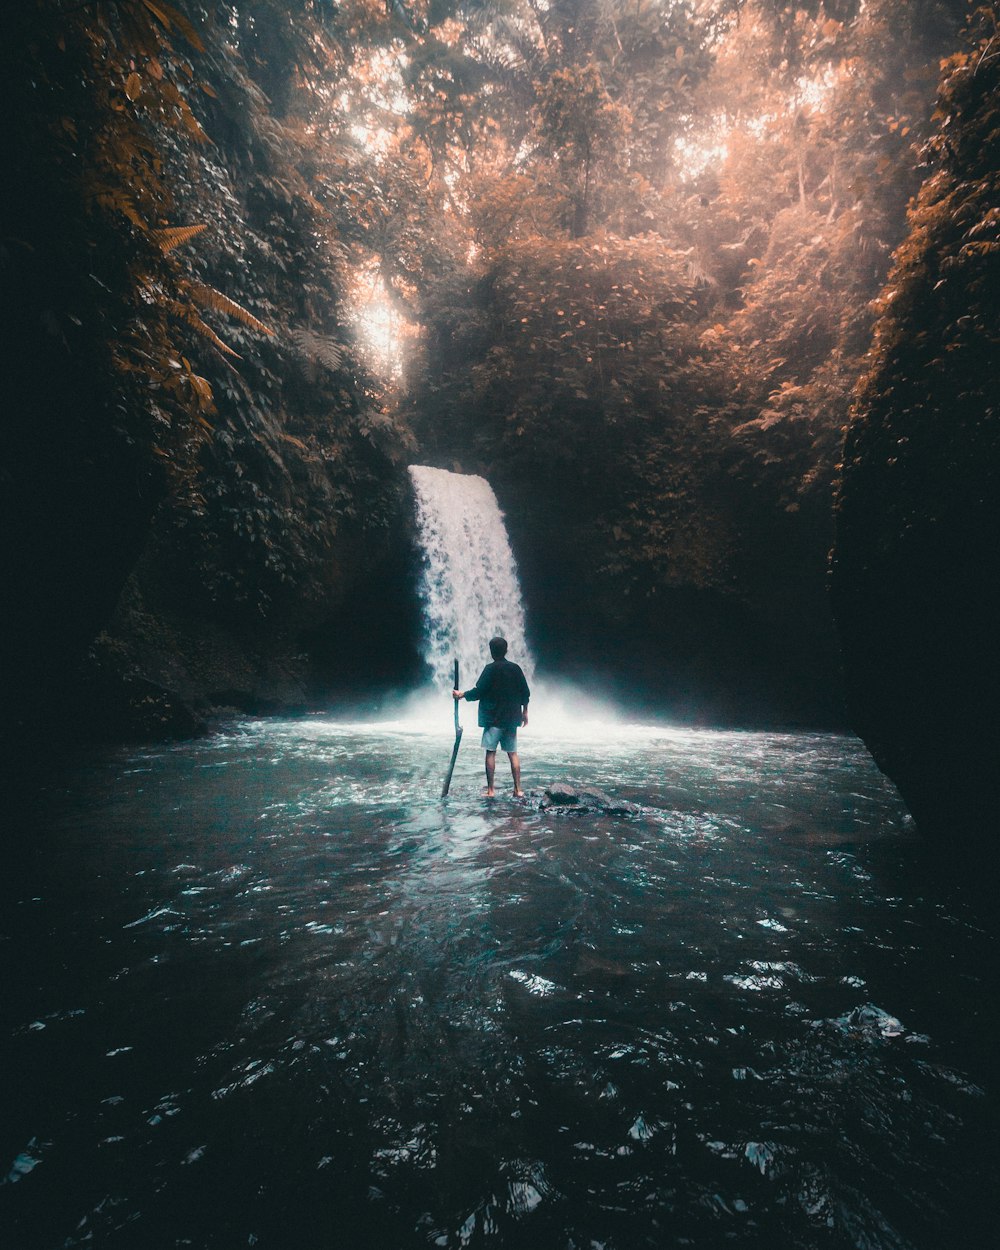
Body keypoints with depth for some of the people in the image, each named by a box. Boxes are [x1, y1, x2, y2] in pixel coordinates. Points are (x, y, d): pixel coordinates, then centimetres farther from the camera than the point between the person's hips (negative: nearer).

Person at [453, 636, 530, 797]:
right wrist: (525, 712, 21)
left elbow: (479, 692, -13)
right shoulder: (516, 668, 6)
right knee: (513, 753, 8)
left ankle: (490, 790, 2)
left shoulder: (490, 669, -9)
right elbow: (525, 693, 9)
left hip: (493, 718, -4)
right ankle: (518, 790, 8)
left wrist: (462, 694, 2)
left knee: (491, 753, 2)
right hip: (512, 718, 4)